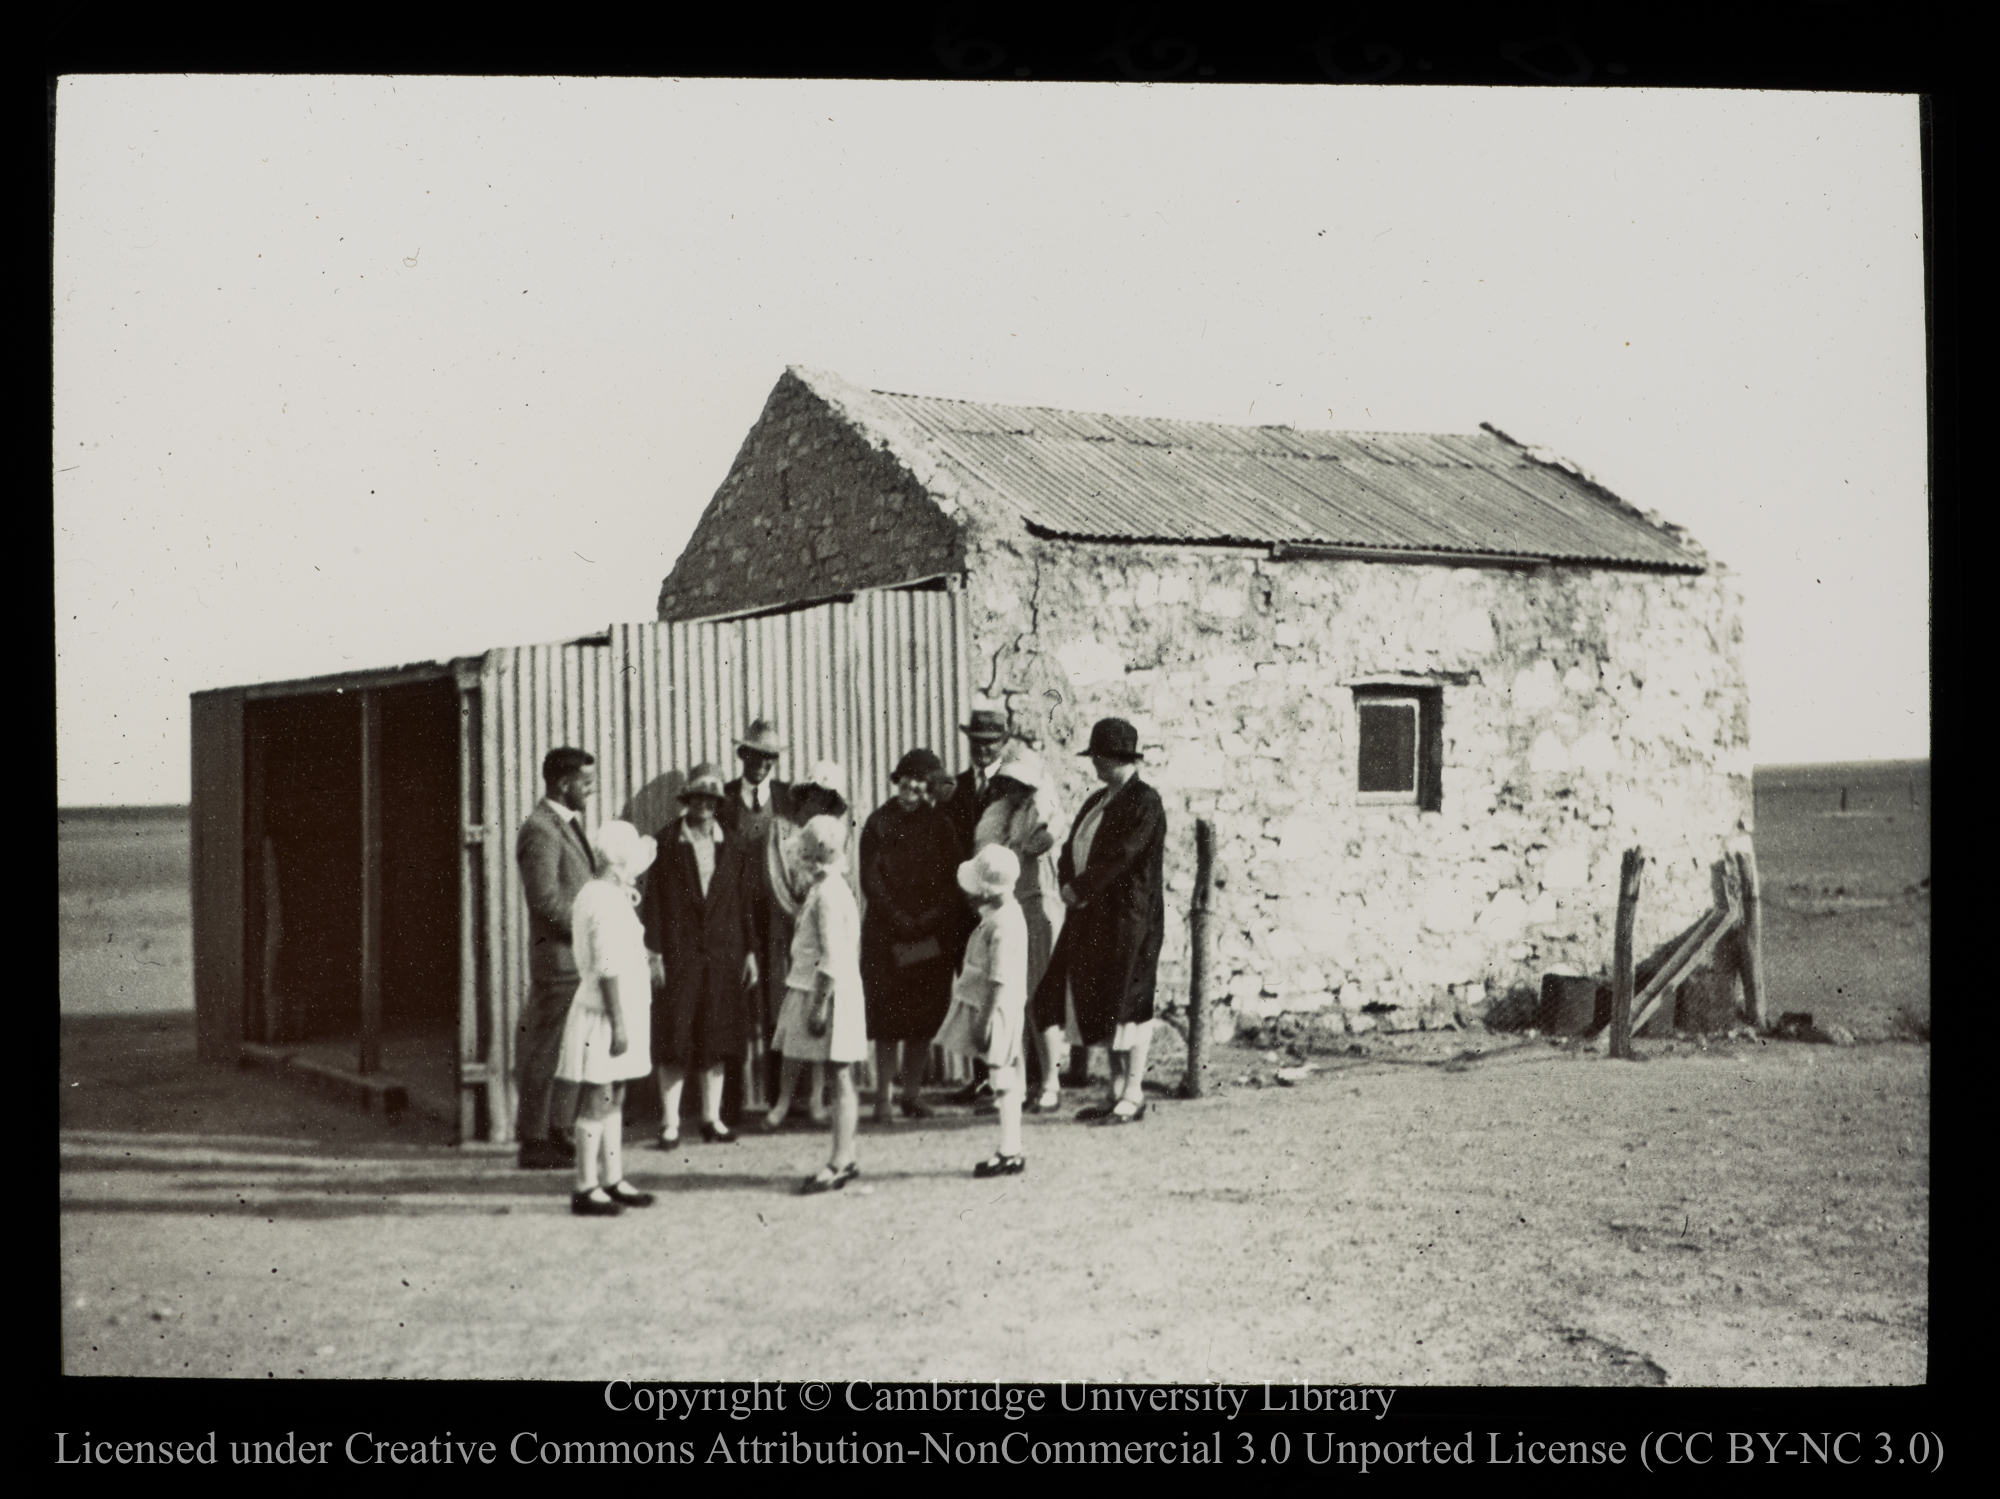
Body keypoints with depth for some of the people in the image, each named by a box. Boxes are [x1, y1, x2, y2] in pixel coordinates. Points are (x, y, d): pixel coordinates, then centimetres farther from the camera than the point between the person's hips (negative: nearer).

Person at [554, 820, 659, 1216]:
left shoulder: (594, 894, 14)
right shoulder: (607, 901, -18)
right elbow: (608, 968, -21)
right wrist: (619, 1022, -21)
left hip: (617, 1012, 10)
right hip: (604, 1016, -10)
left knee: (612, 1098, 13)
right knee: (598, 1101, -6)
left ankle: (613, 1180, 19)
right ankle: (586, 1188, -3)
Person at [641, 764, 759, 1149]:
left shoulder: (731, 848, 9)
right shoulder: (667, 844, 0)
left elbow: (744, 901, 10)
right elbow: (652, 900, -2)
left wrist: (749, 951, 6)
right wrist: (654, 952, -8)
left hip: (723, 956, 3)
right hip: (678, 955, -3)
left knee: (717, 1040, 7)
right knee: (674, 1042, -2)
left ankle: (712, 1117, 15)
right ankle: (670, 1121, 3)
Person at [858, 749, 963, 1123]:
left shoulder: (940, 825, 8)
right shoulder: (879, 823, 2)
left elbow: (953, 880, 5)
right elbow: (870, 879, -2)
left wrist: (931, 917, -9)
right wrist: (899, 919, -11)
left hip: (931, 934, 2)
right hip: (886, 934, -2)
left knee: (923, 1016, 2)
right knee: (888, 1015, -4)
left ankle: (911, 1093, 10)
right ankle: (884, 1096, -2)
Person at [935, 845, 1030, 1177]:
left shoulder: (1002, 925, -22)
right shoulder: (1005, 911, 8)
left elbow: (999, 981, -24)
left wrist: (984, 1022, -22)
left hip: (997, 1011, -10)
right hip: (998, 1010, 10)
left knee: (1003, 1082, -3)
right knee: (1006, 1082, 13)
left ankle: (1009, 1153, 3)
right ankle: (1010, 1150, 19)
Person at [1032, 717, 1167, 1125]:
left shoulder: (1144, 802, -10)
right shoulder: (1098, 801, 16)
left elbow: (1120, 856, -18)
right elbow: (1071, 850, 14)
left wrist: (1080, 889, -12)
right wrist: (1068, 884, -6)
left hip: (1129, 915, -9)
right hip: (1093, 916, 9)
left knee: (1128, 1000, -5)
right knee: (1099, 1001, 9)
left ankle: (1133, 1094, 0)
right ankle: (1117, 1092, 16)